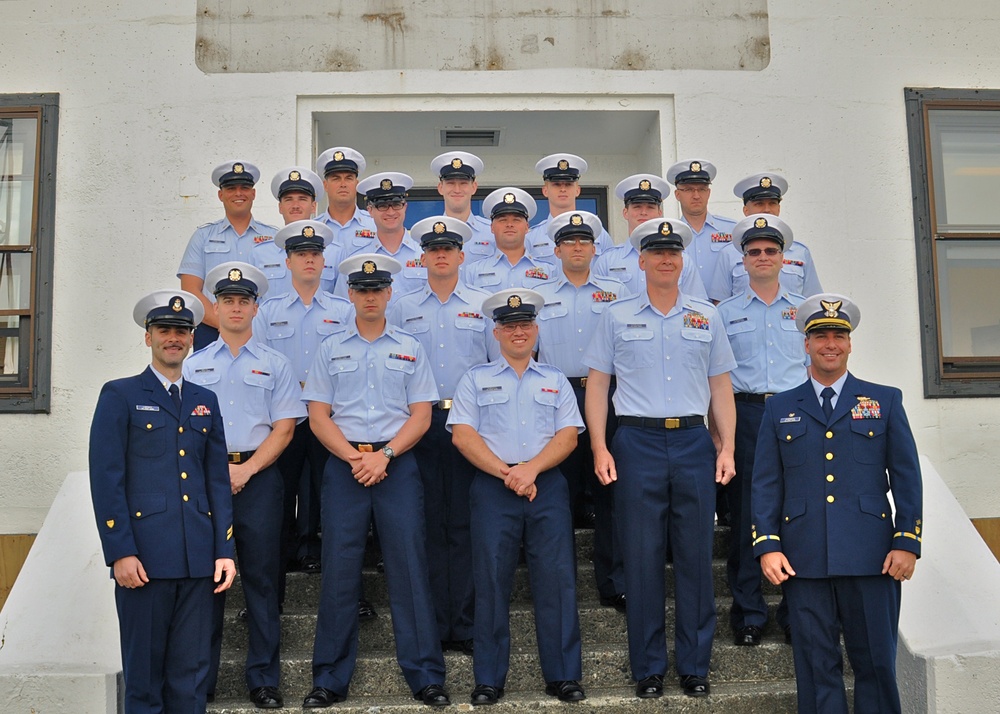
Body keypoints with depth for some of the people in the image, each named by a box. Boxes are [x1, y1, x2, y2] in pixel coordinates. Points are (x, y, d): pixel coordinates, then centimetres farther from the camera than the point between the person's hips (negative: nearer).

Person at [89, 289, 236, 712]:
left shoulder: (205, 402, 16)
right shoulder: (120, 396, 3)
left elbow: (218, 480, 13)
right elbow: (106, 479, -4)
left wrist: (225, 550, 6)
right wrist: (120, 551, -11)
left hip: (198, 560, 4)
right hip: (144, 556, -4)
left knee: (191, 675, 7)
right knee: (144, 672, 4)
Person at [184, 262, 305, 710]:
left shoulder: (275, 365, 9)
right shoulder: (194, 365, 14)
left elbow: (284, 427, 1)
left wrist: (245, 470, -10)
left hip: (258, 477, -1)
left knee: (261, 578, 1)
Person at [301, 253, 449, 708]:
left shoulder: (409, 349, 10)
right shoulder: (330, 349, 11)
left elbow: (421, 415, 4)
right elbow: (318, 416, 5)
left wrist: (383, 456, -10)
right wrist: (354, 458, -8)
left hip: (397, 463, 0)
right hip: (343, 463, 1)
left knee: (408, 564, -3)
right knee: (339, 568, 1)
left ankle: (426, 676, 4)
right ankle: (330, 680, 11)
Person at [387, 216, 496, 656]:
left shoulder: (483, 306, 11)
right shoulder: (402, 310, 13)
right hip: (421, 422, 1)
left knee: (466, 524, 0)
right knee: (429, 524, 2)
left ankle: (466, 625, 6)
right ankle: (433, 625, 10)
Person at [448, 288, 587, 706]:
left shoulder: (555, 381, 17)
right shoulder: (476, 379, 12)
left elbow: (568, 436, 5)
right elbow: (463, 434, 0)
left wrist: (531, 468, -12)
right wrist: (507, 473, -11)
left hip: (547, 485, 1)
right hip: (492, 487, -1)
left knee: (557, 579, -2)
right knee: (492, 581, -1)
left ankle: (563, 676, 7)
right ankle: (488, 680, 8)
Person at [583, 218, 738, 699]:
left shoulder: (706, 317, 13)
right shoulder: (616, 317, 8)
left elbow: (721, 387, 13)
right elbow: (596, 384, 6)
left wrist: (727, 447, 3)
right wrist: (599, 448, -4)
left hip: (693, 442, 2)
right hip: (638, 442, -1)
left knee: (695, 556, 4)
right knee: (641, 557, 2)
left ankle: (695, 667, 16)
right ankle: (648, 669, 13)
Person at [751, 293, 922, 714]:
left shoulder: (885, 400, 11)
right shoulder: (779, 409, 11)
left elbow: (906, 477, 7)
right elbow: (765, 485, 7)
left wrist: (906, 541, -2)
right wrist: (767, 545, -2)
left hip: (871, 556, 0)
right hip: (804, 560, 1)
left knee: (876, 662, 5)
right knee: (816, 665, 5)